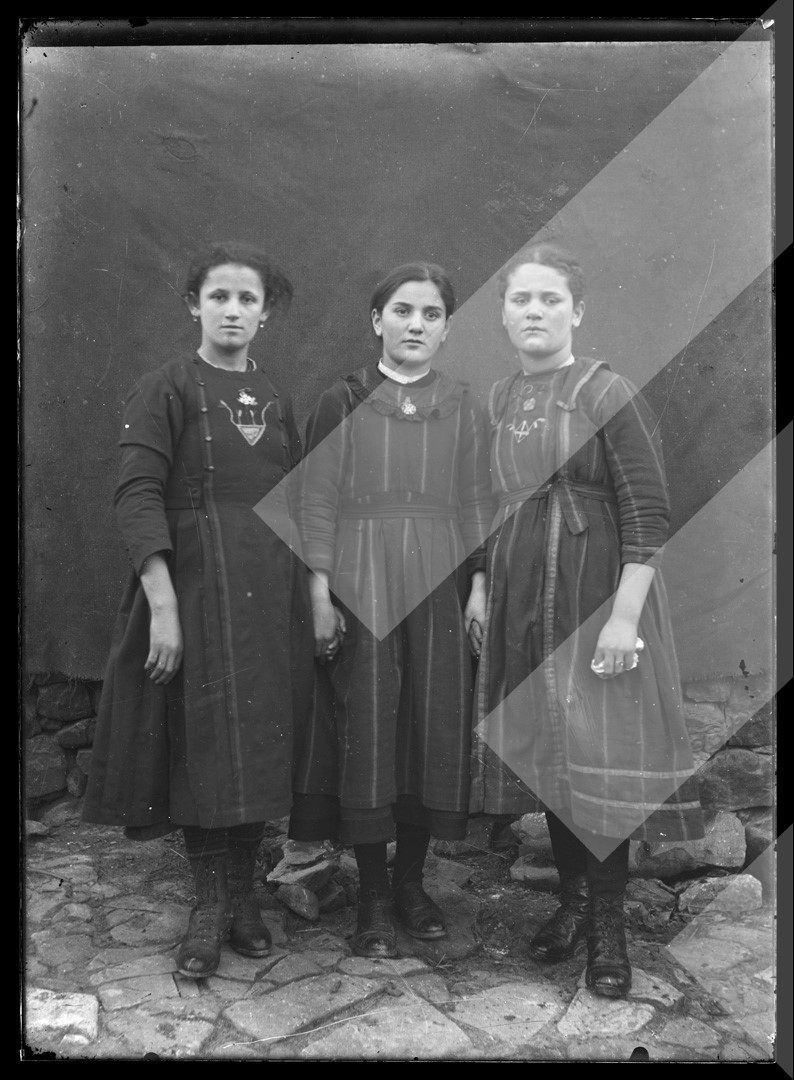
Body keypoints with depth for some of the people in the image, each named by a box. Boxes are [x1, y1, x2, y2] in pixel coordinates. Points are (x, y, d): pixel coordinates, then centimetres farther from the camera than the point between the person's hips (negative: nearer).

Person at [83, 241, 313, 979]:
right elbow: (138, 497, -12)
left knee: (262, 746, 8)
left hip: (273, 593, 5)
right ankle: (210, 906, 13)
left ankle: (241, 895, 22)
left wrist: (310, 594, 8)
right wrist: (162, 603, -20)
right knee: (207, 746, -2)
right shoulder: (166, 389, -3)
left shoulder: (276, 401, 13)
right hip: (196, 584, -5)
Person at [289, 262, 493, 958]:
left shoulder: (462, 409, 8)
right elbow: (318, 502, -1)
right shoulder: (342, 403, 2)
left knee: (435, 728, 5)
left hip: (439, 586, 2)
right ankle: (374, 896, 13)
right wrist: (321, 594, -8)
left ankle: (411, 880, 22)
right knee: (366, 731, 0)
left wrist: (479, 585, 0)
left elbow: (477, 504, 8)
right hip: (360, 586, -2)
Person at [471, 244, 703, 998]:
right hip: (520, 596, 6)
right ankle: (573, 901, 31)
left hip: (593, 596, -6)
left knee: (598, 757, 1)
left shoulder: (608, 394, -10)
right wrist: (482, 589, 11)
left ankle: (608, 928, 17)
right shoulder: (499, 399, 8)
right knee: (541, 751, 13)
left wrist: (624, 616, -18)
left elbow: (648, 516, -13)